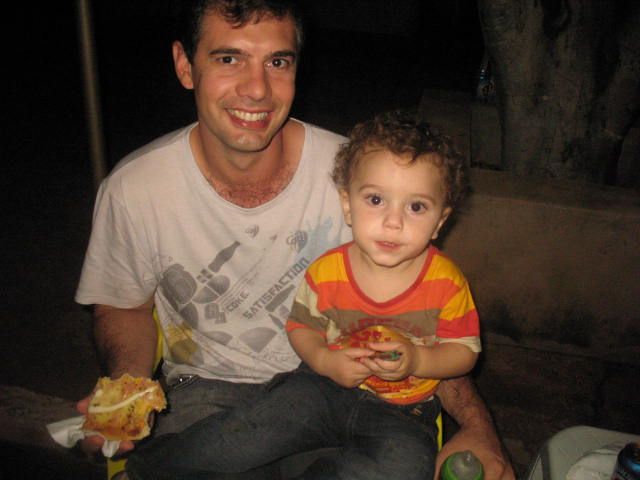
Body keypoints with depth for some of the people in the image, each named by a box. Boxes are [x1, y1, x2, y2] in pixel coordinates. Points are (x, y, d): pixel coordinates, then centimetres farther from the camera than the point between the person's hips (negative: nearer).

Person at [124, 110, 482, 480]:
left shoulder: (447, 283, -14)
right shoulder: (327, 272, -11)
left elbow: (465, 350, -4)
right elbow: (302, 327, 3)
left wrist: (416, 362, -22)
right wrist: (324, 360, -17)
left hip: (403, 412, 0)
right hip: (326, 386, 0)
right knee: (246, 438, -17)